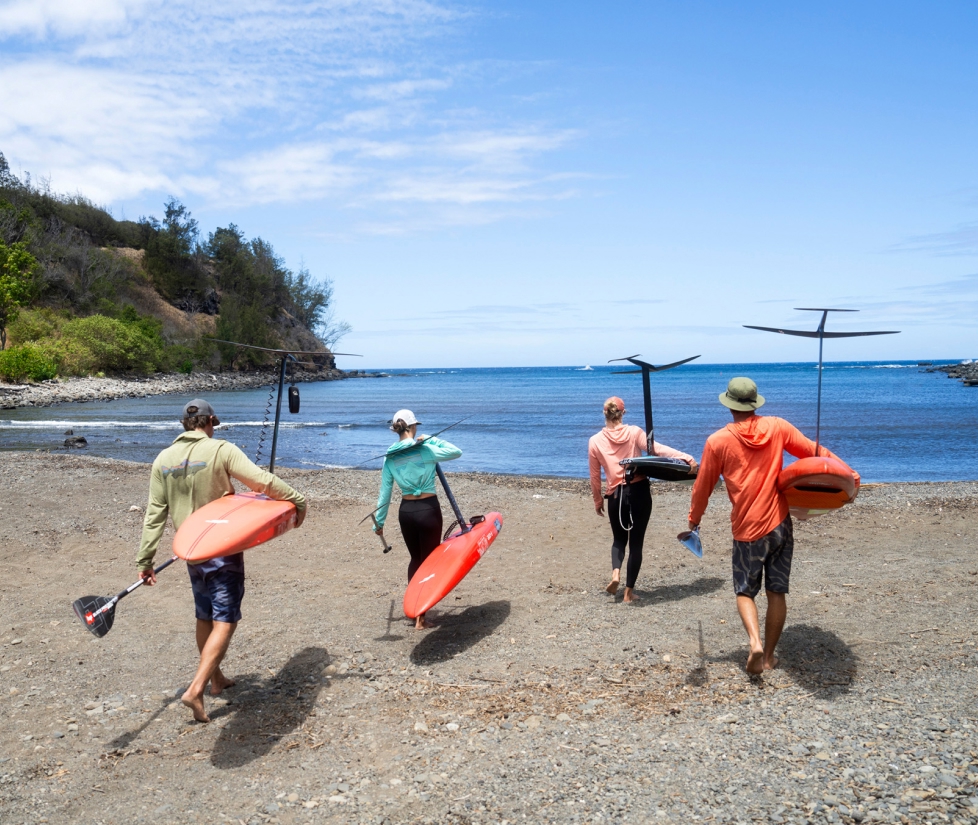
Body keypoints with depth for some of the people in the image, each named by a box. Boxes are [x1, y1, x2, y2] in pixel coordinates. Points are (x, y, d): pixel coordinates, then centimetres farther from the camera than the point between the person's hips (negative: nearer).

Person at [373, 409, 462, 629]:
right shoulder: (425, 448, -12)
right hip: (428, 509, -5)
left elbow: (385, 493, 6)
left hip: (406, 511, 5)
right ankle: (420, 618, 6)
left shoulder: (390, 457, 2)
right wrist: (432, 440, 9)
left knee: (415, 559, 22)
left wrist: (379, 522, 14)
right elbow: (456, 452, -2)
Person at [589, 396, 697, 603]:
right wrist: (685, 457, -19)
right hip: (639, 491, -1)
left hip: (615, 495, 1)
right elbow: (657, 449, -15)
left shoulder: (595, 441, 1)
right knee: (636, 542, 8)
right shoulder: (634, 432, -2)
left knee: (619, 538, 22)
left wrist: (597, 501, 18)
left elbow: (595, 476, 6)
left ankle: (615, 572, -4)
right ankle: (629, 592, 10)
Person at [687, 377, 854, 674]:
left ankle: (755, 642, -12)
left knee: (745, 592, 11)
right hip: (780, 525, 2)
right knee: (777, 593, 12)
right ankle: (769, 655, 19)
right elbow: (814, 452, 6)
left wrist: (694, 521, 13)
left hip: (747, 531, -2)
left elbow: (703, 487, 1)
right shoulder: (778, 427, -1)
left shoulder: (717, 441, -7)